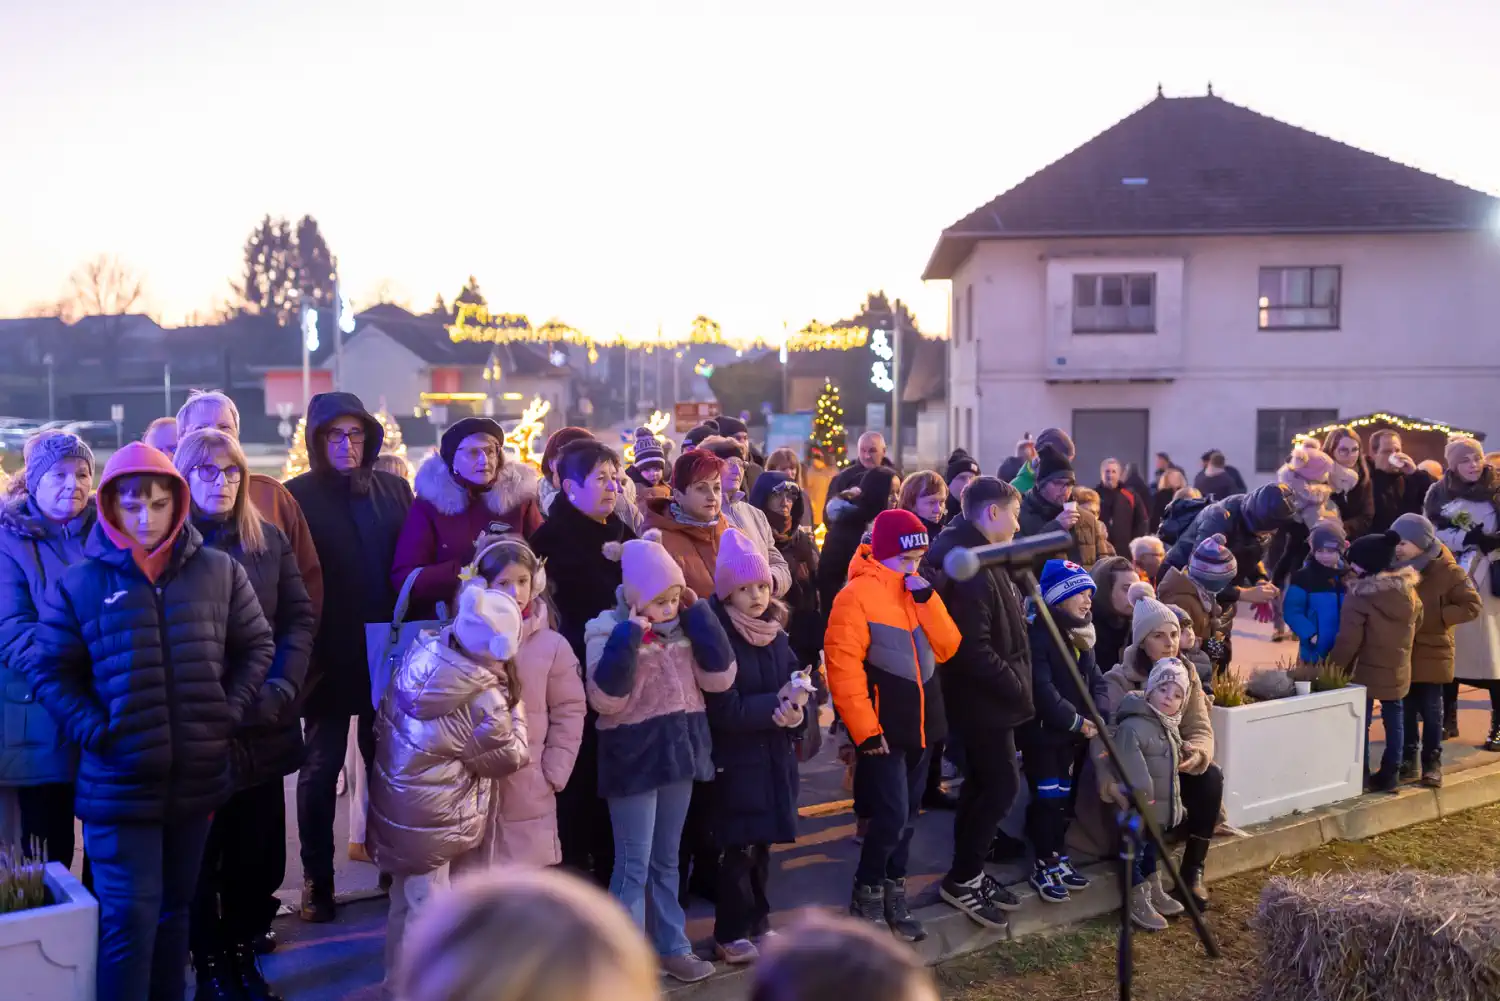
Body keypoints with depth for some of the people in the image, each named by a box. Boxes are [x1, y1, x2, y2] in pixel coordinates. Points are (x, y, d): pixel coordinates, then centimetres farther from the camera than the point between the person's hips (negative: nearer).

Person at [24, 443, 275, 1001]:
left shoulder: (220, 572, 1)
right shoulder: (78, 584, -4)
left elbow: (257, 646, 8)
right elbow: (47, 670, -1)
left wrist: (231, 710, -4)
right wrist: (95, 731, -11)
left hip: (198, 777, 3)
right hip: (119, 782, -3)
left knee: (175, 906, 18)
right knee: (129, 916, 0)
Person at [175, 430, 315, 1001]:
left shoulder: (270, 541, 8)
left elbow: (300, 617, 4)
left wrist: (281, 690, -10)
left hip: (262, 729, 3)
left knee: (259, 853, 10)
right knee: (200, 854, 7)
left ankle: (243, 955, 27)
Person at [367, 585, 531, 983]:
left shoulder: (421, 654, -8)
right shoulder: (482, 700, -26)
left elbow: (383, 724, 6)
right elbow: (511, 756, -8)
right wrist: (513, 701, -1)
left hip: (396, 809, 7)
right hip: (437, 822, -7)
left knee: (406, 904, 25)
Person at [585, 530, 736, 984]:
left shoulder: (683, 625, 4)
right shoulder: (610, 630, -11)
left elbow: (720, 677, -4)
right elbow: (605, 699, -21)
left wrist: (698, 613, -8)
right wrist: (629, 635, -26)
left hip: (679, 749, 5)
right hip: (634, 756, -5)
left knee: (666, 860, 18)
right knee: (634, 864, 0)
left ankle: (672, 947, 30)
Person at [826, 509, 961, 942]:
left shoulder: (921, 593, 10)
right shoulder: (857, 595, -14)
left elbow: (948, 647, 2)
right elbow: (843, 666, -18)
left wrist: (928, 599, -11)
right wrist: (865, 729, -20)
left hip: (920, 723, 7)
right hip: (884, 727, -7)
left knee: (907, 815, 13)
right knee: (891, 816, -9)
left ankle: (894, 898, 25)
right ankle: (866, 898, 10)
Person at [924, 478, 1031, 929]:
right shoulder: (969, 569, -22)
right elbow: (973, 649, -26)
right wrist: (1017, 688, -18)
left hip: (987, 697, 10)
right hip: (983, 700, -10)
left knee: (981, 785, 15)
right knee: (1001, 786, -4)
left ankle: (968, 875, 25)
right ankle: (962, 878, 7)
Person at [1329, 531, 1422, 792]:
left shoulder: (1359, 595, -22)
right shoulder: (1409, 590, -1)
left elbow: (1348, 641, -20)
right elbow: (1416, 623, 15)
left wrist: (1333, 668, -8)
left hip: (1366, 671, -6)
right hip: (1398, 670, 6)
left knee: (1360, 722, 7)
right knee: (1394, 719, 16)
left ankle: (1360, 775, 12)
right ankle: (1390, 774, 22)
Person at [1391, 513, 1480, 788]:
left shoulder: (1447, 571, -12)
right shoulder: (1397, 567, -1)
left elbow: (1472, 606, -12)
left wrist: (1436, 617, -19)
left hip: (1431, 652, -3)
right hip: (1402, 652, 3)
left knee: (1431, 711, 5)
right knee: (1406, 710, 10)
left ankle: (1432, 762, 16)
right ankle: (1408, 759, 21)